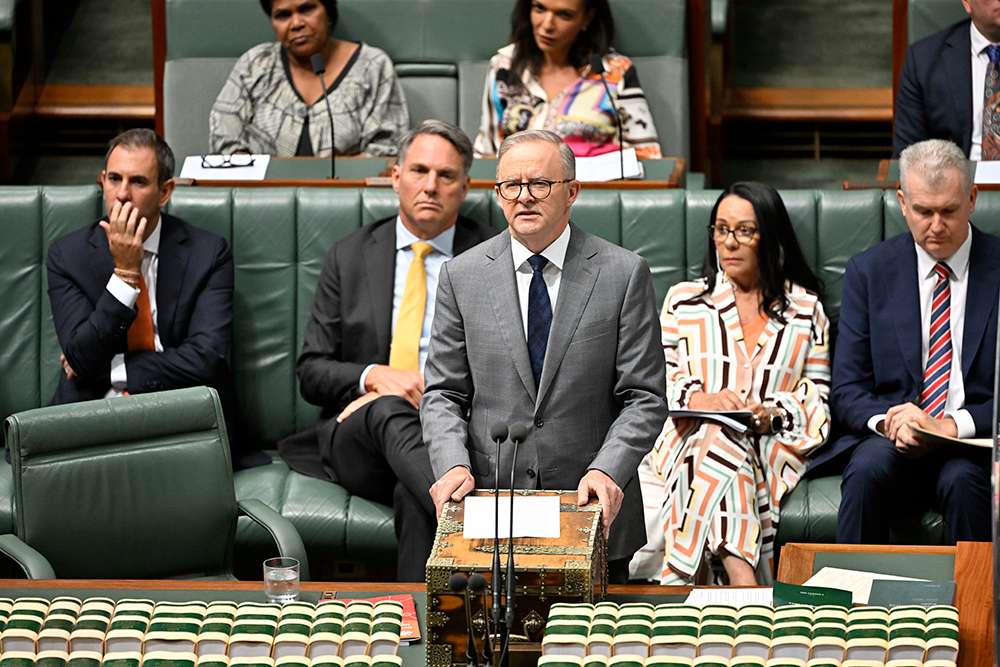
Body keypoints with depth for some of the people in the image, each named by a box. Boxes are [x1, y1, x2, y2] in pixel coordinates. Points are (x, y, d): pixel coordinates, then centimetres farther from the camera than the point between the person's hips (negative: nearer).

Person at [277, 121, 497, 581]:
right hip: (356, 439, 1)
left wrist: (435, 390, -9)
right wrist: (374, 376, -8)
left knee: (413, 495, -38)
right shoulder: (349, 257, 17)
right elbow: (311, 371, 13)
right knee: (390, 412, -38)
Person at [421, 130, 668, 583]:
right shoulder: (461, 276, 5)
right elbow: (443, 394, 5)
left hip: (595, 513, -1)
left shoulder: (624, 274, 0)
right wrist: (453, 464, -12)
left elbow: (644, 397, -2)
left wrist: (607, 470, -17)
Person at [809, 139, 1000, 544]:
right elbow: (846, 391, 6)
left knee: (962, 480, -34)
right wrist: (887, 420, -17)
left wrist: (953, 425, -17)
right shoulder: (868, 272, 9)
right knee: (868, 470, -32)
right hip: (890, 439, 1)